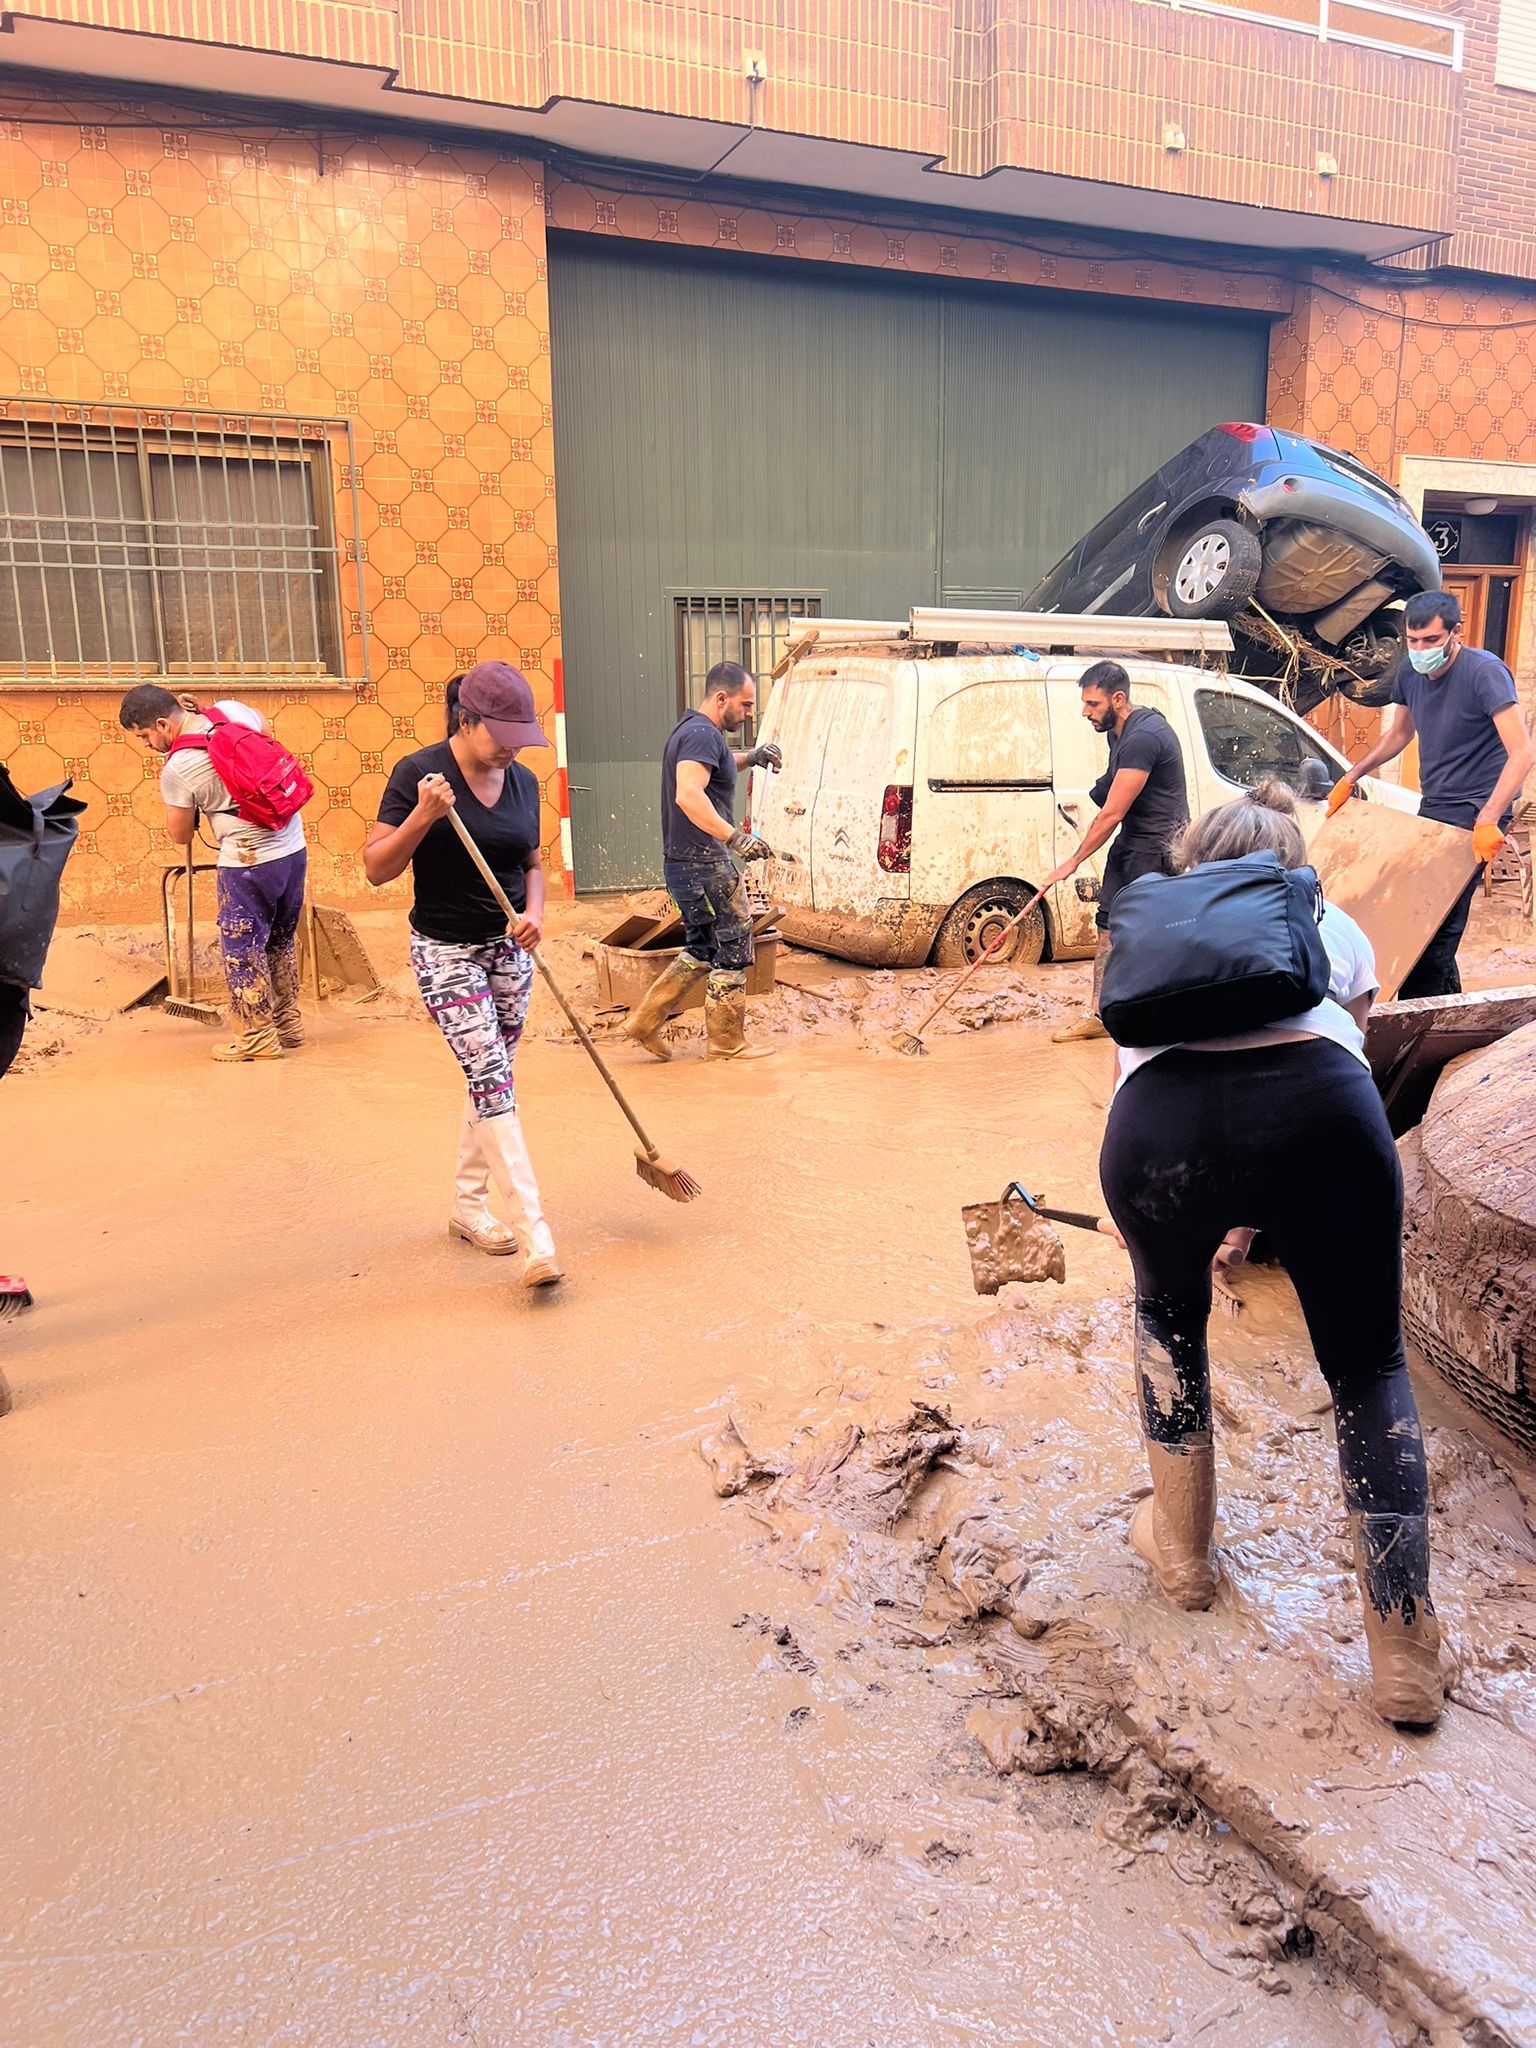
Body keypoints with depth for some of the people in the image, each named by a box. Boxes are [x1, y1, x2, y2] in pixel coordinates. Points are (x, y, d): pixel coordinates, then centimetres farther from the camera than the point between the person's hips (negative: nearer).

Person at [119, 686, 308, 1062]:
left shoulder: (176, 770, -15)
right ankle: (288, 1024, 29)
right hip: (294, 848, 7)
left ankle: (258, 1037, 14)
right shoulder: (230, 709, -1)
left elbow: (180, 836, -2)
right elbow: (269, 735, 22)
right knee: (282, 940, 19)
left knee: (242, 948, 7)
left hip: (249, 863, -7)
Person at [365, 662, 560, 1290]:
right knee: (491, 1079, -13)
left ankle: (469, 1207, 29)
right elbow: (376, 869, -13)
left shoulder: (522, 781, 2)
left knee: (490, 1081, 12)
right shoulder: (418, 773, -14)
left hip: (508, 948, 6)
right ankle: (535, 1232, -14)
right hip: (446, 951, -6)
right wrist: (423, 816, -27)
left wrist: (535, 911, -4)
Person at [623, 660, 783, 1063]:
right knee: (732, 949, 1)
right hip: (704, 864, -10)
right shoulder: (703, 735, -16)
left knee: (702, 951, 18)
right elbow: (689, 795, -31)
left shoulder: (692, 729, 17)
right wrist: (736, 838, -36)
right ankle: (727, 1042, 10)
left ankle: (645, 1020, 17)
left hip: (684, 863, 10)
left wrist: (751, 758, 19)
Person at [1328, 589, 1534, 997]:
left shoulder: (1484, 672, -18)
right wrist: (1352, 777, 15)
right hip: (1433, 805, 8)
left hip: (1476, 810, -8)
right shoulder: (1410, 671, 4)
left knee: (1438, 921, -14)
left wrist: (1487, 819, -32)